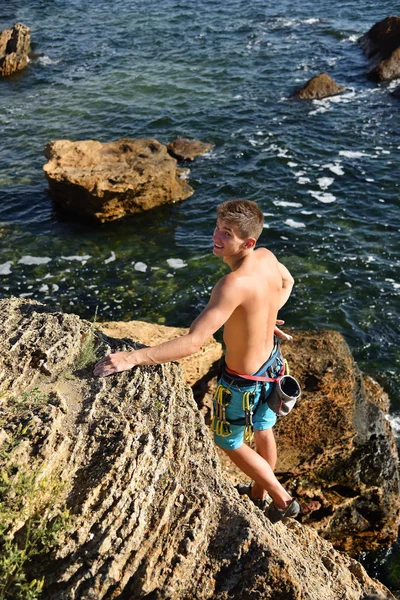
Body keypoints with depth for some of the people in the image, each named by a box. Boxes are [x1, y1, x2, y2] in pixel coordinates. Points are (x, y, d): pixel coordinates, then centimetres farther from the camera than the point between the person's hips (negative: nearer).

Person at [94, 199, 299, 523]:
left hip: (243, 381, -8)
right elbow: (287, 282, 14)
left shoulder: (234, 284, -38)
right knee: (263, 431, 28)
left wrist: (131, 358, -42)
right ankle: (258, 494, 56)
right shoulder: (267, 257, -12)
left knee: (230, 443, 20)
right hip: (271, 361, 8)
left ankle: (283, 500, 36)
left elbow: (193, 342, -42)